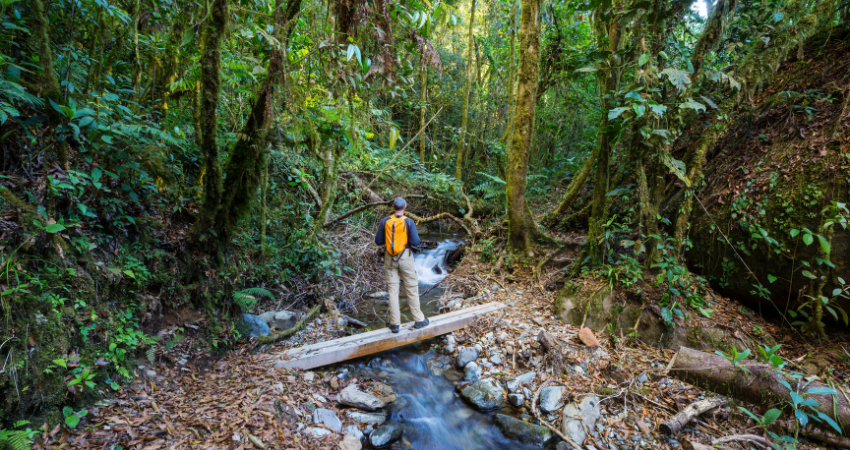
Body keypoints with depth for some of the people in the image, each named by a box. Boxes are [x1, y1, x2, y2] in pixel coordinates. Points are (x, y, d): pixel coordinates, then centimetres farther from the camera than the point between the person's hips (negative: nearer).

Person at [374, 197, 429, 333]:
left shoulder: (385, 221, -3)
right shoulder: (408, 222, -10)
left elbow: (378, 241, 2)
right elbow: (416, 242, -13)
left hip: (390, 258, 2)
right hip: (405, 257, -2)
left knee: (392, 290, 7)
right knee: (412, 289, 9)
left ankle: (395, 324, 11)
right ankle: (419, 320, 20)